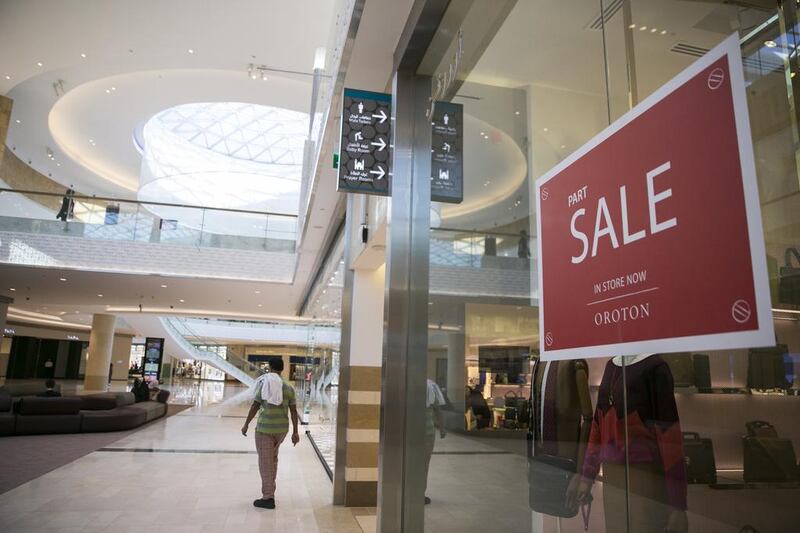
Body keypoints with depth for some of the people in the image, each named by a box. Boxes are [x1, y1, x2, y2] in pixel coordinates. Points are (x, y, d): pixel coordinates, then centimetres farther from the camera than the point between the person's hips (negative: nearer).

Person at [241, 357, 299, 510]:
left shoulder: (264, 384, -9)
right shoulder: (289, 387, 3)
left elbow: (255, 406, -10)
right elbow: (293, 411, 3)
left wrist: (246, 425, 1)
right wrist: (295, 432, 7)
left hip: (265, 428, -5)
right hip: (282, 428, 5)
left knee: (265, 462, 3)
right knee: (273, 458, 24)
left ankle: (268, 498, 5)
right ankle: (270, 489, 33)